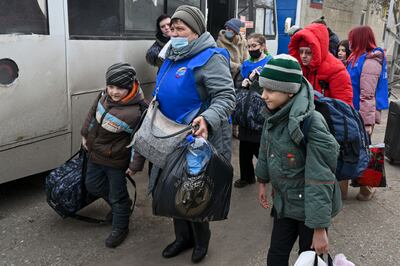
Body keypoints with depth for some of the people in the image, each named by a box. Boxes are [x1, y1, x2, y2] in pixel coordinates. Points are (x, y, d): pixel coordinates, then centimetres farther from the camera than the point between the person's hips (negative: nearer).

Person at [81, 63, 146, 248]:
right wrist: (85, 134, 15)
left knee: (117, 195, 10)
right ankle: (122, 205, 46)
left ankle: (120, 228, 34)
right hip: (95, 154, 8)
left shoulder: (136, 112, -30)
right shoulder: (105, 97, -10)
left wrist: (135, 165, -17)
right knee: (93, 185, 25)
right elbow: (93, 113, 9)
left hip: (116, 162, -8)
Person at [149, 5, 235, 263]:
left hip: (198, 139, -8)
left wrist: (208, 119, -39)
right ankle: (183, 237, 37)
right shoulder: (174, 56, 12)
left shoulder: (210, 58, -15)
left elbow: (226, 97, -24)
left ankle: (201, 241, 30)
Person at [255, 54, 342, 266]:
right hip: (284, 201, 6)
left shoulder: (311, 124, -26)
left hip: (310, 206, -6)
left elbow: (319, 180, -25)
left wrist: (320, 228, -22)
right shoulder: (274, 115, -3)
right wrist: (262, 181, 22)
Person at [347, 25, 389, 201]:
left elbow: (367, 96, -22)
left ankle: (366, 188, 15)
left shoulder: (370, 62, -18)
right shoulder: (359, 58, 11)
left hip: (363, 115, -8)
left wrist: (367, 123, -23)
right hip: (355, 113, 8)